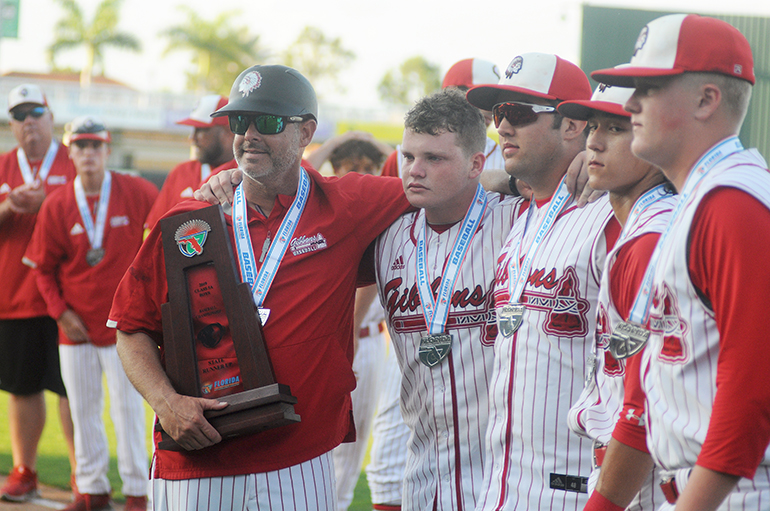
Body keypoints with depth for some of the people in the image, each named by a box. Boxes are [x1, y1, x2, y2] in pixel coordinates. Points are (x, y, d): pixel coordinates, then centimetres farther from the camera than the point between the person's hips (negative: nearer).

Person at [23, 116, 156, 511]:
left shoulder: (137, 193, -5)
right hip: (76, 326, 2)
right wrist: (60, 312, -3)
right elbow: (43, 267, 7)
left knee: (128, 408, -1)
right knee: (82, 409, 8)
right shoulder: (56, 205, 1)